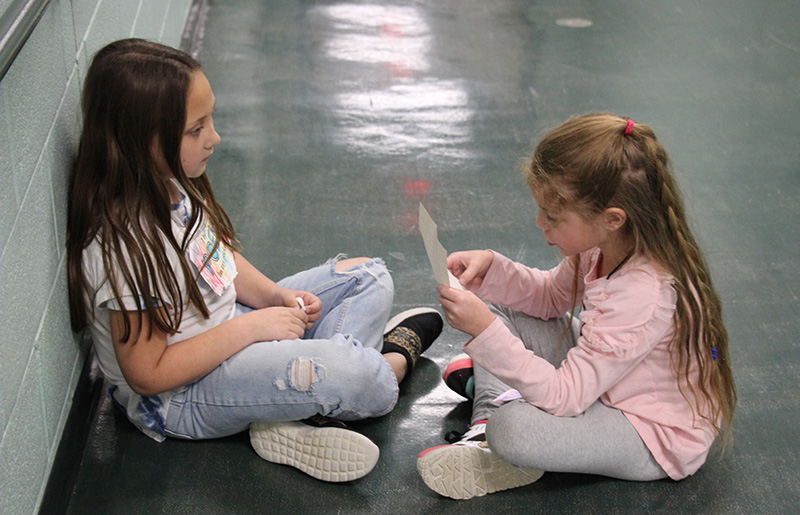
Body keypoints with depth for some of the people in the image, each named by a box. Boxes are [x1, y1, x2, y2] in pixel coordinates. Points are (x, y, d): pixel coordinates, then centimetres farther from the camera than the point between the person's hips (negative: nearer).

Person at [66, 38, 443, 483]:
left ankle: (295, 415, -9)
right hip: (179, 397, -10)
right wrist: (252, 326, -24)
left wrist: (277, 298, -5)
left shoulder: (170, 183, -4)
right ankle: (394, 359, 6)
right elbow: (148, 374, -27)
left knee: (370, 277, 10)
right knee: (347, 373, -33)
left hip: (229, 333, 10)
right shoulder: (125, 241, -30)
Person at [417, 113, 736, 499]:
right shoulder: (607, 243, -11)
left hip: (656, 437, -9)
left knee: (513, 430, -32)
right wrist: (491, 268, -9)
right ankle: (487, 427, 0)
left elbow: (563, 397, -33)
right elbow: (551, 297, 9)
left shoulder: (644, 294, -36)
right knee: (503, 315, 7)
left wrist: (485, 331, -37)